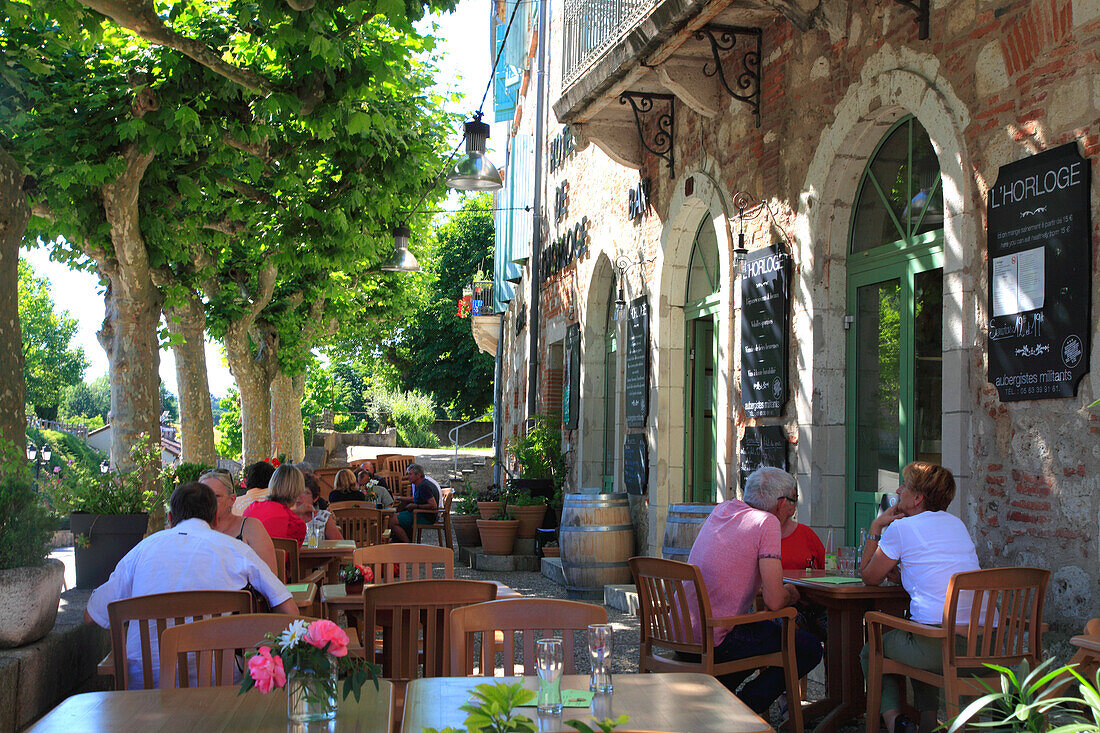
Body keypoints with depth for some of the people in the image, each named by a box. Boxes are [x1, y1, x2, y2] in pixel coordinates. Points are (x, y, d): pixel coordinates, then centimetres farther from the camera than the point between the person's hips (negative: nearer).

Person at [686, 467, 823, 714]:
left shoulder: (722, 509, 10)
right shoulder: (767, 523, -12)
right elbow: (774, 601, -16)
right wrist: (790, 595, 4)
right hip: (715, 640, -9)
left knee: (772, 630, 32)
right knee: (809, 648, 4)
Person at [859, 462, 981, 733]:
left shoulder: (901, 528, -3)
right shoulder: (957, 524, 16)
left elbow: (868, 576, 10)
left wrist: (875, 527, 15)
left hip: (940, 647, -6)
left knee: (870, 652, 22)